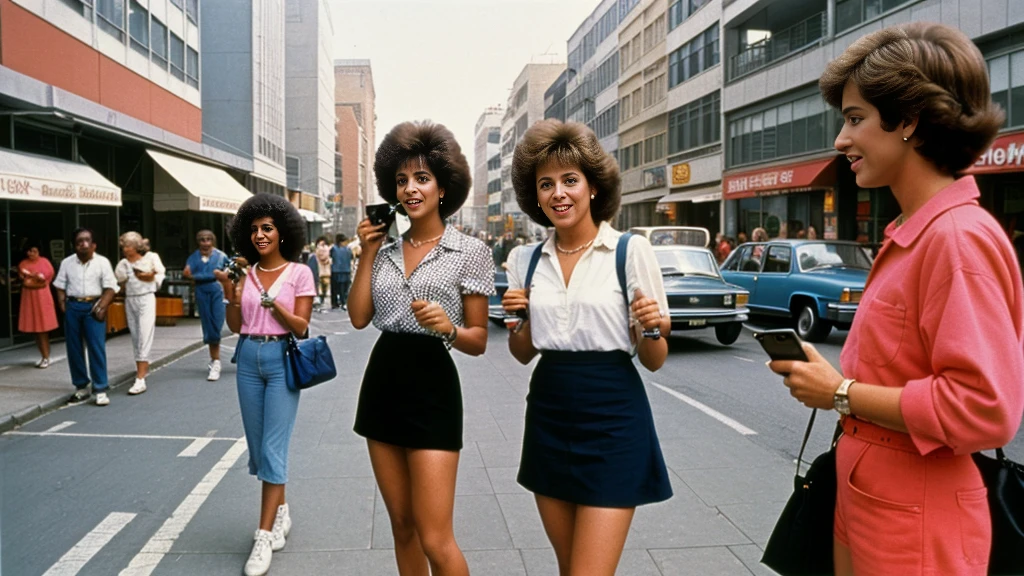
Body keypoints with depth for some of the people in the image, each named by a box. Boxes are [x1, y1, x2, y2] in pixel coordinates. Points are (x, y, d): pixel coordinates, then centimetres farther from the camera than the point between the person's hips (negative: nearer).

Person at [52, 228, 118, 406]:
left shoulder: (102, 262, -2)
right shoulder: (67, 263, 6)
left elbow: (110, 287, -3)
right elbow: (60, 286, 12)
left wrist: (101, 307, -13)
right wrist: (62, 304, -1)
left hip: (93, 306, -3)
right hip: (73, 306, 3)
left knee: (97, 348, -7)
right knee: (74, 349, 6)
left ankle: (101, 390, -3)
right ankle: (81, 388, 18)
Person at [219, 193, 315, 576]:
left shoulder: (299, 272, -5)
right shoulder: (246, 274, 7)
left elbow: (301, 327, -8)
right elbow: (235, 326, 6)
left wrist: (273, 304, -22)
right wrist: (232, 296, -10)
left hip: (281, 359, -5)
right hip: (249, 359, 5)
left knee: (273, 447, -6)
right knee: (258, 446, 12)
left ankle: (264, 537, 0)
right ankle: (280, 512, 31)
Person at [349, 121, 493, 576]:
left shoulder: (470, 252, -5)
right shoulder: (385, 251, 10)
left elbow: (478, 341, -3)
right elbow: (359, 317, 0)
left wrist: (448, 329, -24)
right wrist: (368, 253, 0)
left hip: (432, 385, -5)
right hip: (382, 382, 5)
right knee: (402, 528, 15)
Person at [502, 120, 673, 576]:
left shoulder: (631, 250, -8)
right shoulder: (525, 260, 5)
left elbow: (654, 361, -3)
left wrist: (651, 329, -23)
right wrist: (514, 322, -6)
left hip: (612, 420, -4)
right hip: (548, 418, 5)